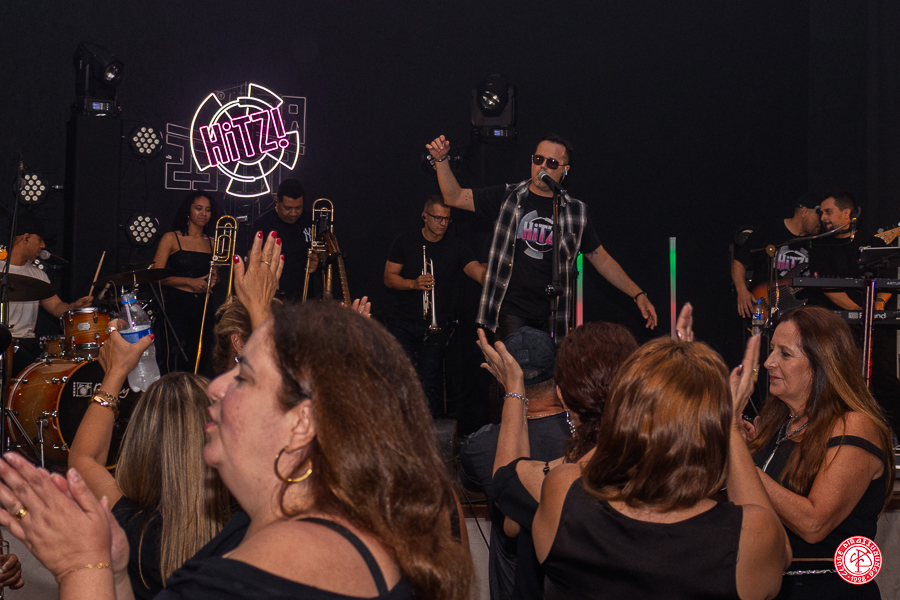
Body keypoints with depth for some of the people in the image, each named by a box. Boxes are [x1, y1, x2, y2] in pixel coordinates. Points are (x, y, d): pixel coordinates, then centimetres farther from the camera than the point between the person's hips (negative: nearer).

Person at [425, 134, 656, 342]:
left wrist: (638, 294, 9)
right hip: (512, 311, -1)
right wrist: (442, 160, -8)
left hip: (553, 317, 1)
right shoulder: (508, 198, 5)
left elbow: (602, 259, 14)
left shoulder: (576, 211, 9)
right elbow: (455, 198, 6)